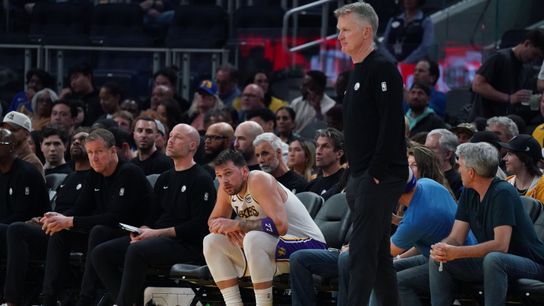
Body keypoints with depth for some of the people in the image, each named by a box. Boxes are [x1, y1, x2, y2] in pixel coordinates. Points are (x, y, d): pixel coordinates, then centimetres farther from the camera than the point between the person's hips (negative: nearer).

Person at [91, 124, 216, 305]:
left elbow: (198, 226, -13)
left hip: (186, 244, -8)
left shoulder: (201, 180, -4)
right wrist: (142, 231, -1)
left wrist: (156, 233, -15)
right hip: (157, 239, 8)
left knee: (137, 251, -35)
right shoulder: (165, 179, 22)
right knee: (100, 253, -7)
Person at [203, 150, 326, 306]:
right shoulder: (226, 187, 2)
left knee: (253, 238, -37)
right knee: (212, 241, -1)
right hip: (269, 247, 9)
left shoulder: (259, 180, -22)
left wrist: (238, 225, -27)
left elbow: (280, 225, -33)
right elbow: (213, 221, 14)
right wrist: (229, 229, -10)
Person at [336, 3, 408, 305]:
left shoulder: (382, 69, -11)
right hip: (362, 178, 10)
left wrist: (376, 173, -21)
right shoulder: (359, 71, 19)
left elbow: (392, 126, -19)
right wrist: (356, 177, 17)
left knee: (363, 252, -12)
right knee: (378, 252, 12)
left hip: (380, 178, -10)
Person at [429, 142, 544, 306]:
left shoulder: (503, 193, -20)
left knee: (493, 259, -39)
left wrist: (456, 253, -33)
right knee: (437, 260, -4)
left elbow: (501, 245, -29)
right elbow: (455, 238, 1)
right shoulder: (469, 194, 5)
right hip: (490, 262, 8)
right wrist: (440, 249, -23)